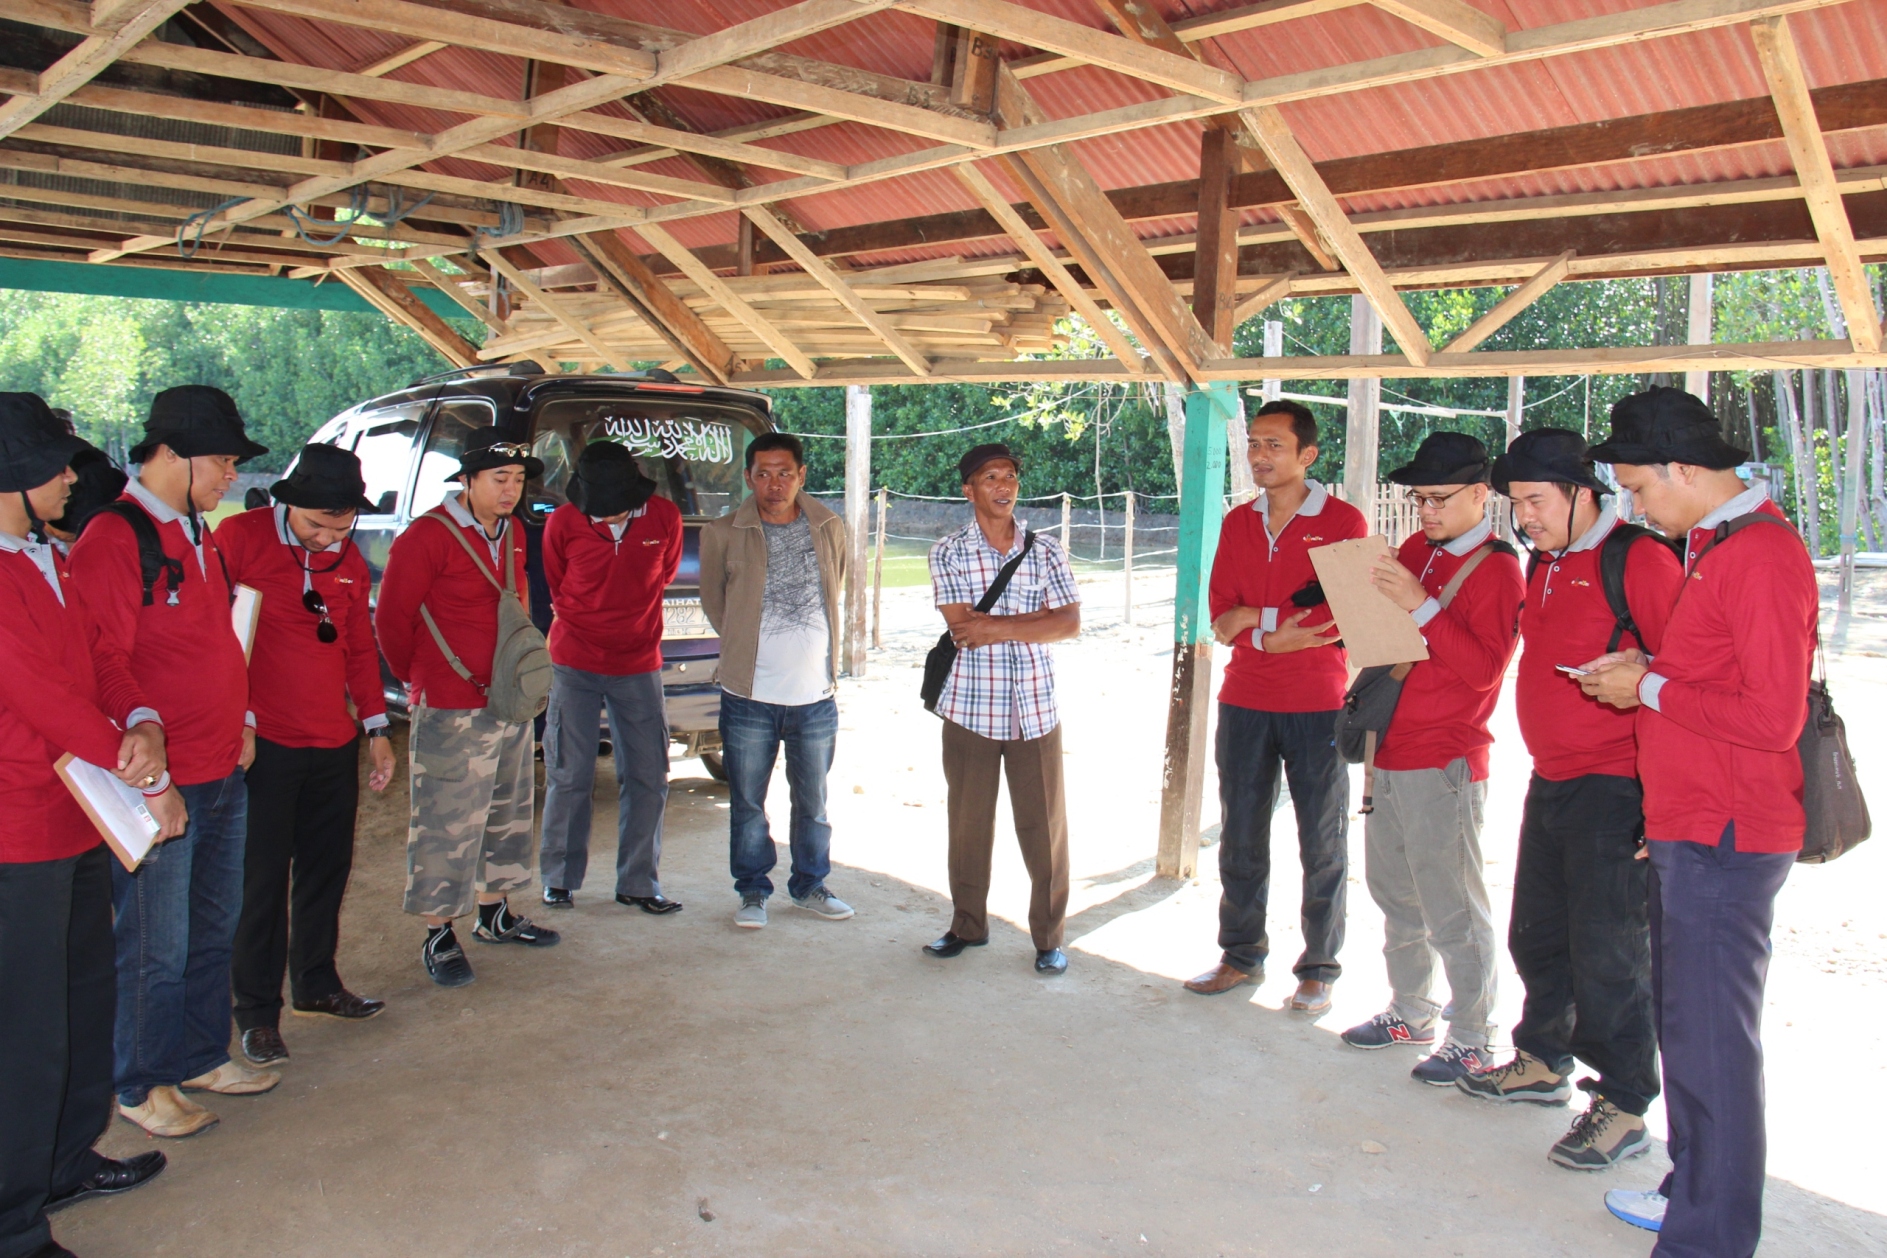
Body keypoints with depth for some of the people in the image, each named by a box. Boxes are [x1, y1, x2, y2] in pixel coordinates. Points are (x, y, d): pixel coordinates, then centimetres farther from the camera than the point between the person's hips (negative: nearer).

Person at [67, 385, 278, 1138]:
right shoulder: (112, 540, -15)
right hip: (159, 784, -9)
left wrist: (241, 721, 15)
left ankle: (201, 1057, 34)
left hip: (224, 773, 9)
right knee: (156, 947, 4)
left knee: (213, 927, 19)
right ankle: (142, 1086, 22)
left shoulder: (197, 535, 13)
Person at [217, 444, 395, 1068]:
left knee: (328, 867, 14)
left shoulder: (349, 559, 10)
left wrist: (376, 728, 13)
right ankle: (256, 1011, 12)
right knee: (263, 877, 1)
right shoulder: (238, 538, -8)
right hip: (261, 742, -5)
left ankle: (316, 983, 30)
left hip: (334, 743, 6)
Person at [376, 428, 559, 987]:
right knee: (447, 825, -2)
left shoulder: (513, 534, 10)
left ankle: (494, 915, 33)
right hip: (450, 711, -8)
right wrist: (422, 680, 2)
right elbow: (391, 620, -9)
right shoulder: (427, 536, -13)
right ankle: (439, 938, 10)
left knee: (506, 813, 18)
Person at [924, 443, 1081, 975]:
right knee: (968, 821, 10)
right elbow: (962, 626, -11)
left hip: (1036, 710, 1)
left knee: (1045, 825, 3)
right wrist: (1034, 620, -10)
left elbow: (1070, 624, -6)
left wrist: (997, 627, -13)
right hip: (970, 708, 0)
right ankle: (969, 924, 28)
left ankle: (1049, 937, 17)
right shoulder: (948, 553, 1)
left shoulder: (1046, 552, 5)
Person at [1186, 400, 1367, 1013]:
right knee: (1239, 840, 10)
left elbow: (1347, 620, -12)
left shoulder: (1343, 521, -4)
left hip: (1318, 707, -4)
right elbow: (1221, 622, 3)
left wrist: (1254, 620, -14)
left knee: (1323, 847, 5)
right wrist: (1286, 627, -14)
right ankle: (1241, 956, 24)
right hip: (1245, 703, 4)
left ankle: (1318, 970, 18)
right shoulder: (1238, 523, 10)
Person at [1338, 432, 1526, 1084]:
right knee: (1396, 896, 16)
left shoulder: (1496, 569, -8)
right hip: (1389, 751, 8)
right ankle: (1410, 1013, 30)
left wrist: (1420, 604, -27)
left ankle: (1471, 1040, 11)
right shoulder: (1416, 552, 13)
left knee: (1451, 910, -2)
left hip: (1443, 763, -8)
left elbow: (1484, 668, -19)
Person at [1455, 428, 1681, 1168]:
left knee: (1608, 952, -3)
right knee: (1537, 933, 17)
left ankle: (1624, 1108, 10)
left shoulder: (1638, 559, -14)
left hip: (1615, 788, -8)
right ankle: (1542, 1062, 34)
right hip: (1550, 781, 9)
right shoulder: (1543, 565, 12)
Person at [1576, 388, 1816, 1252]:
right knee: (1687, 1024, 18)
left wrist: (1649, 688, -13)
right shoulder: (1710, 547, 15)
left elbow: (1773, 717, -22)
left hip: (1724, 838, -10)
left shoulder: (1761, 555, -17)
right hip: (1688, 827, 10)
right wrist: (1647, 667, 9)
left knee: (1709, 1040, -4)